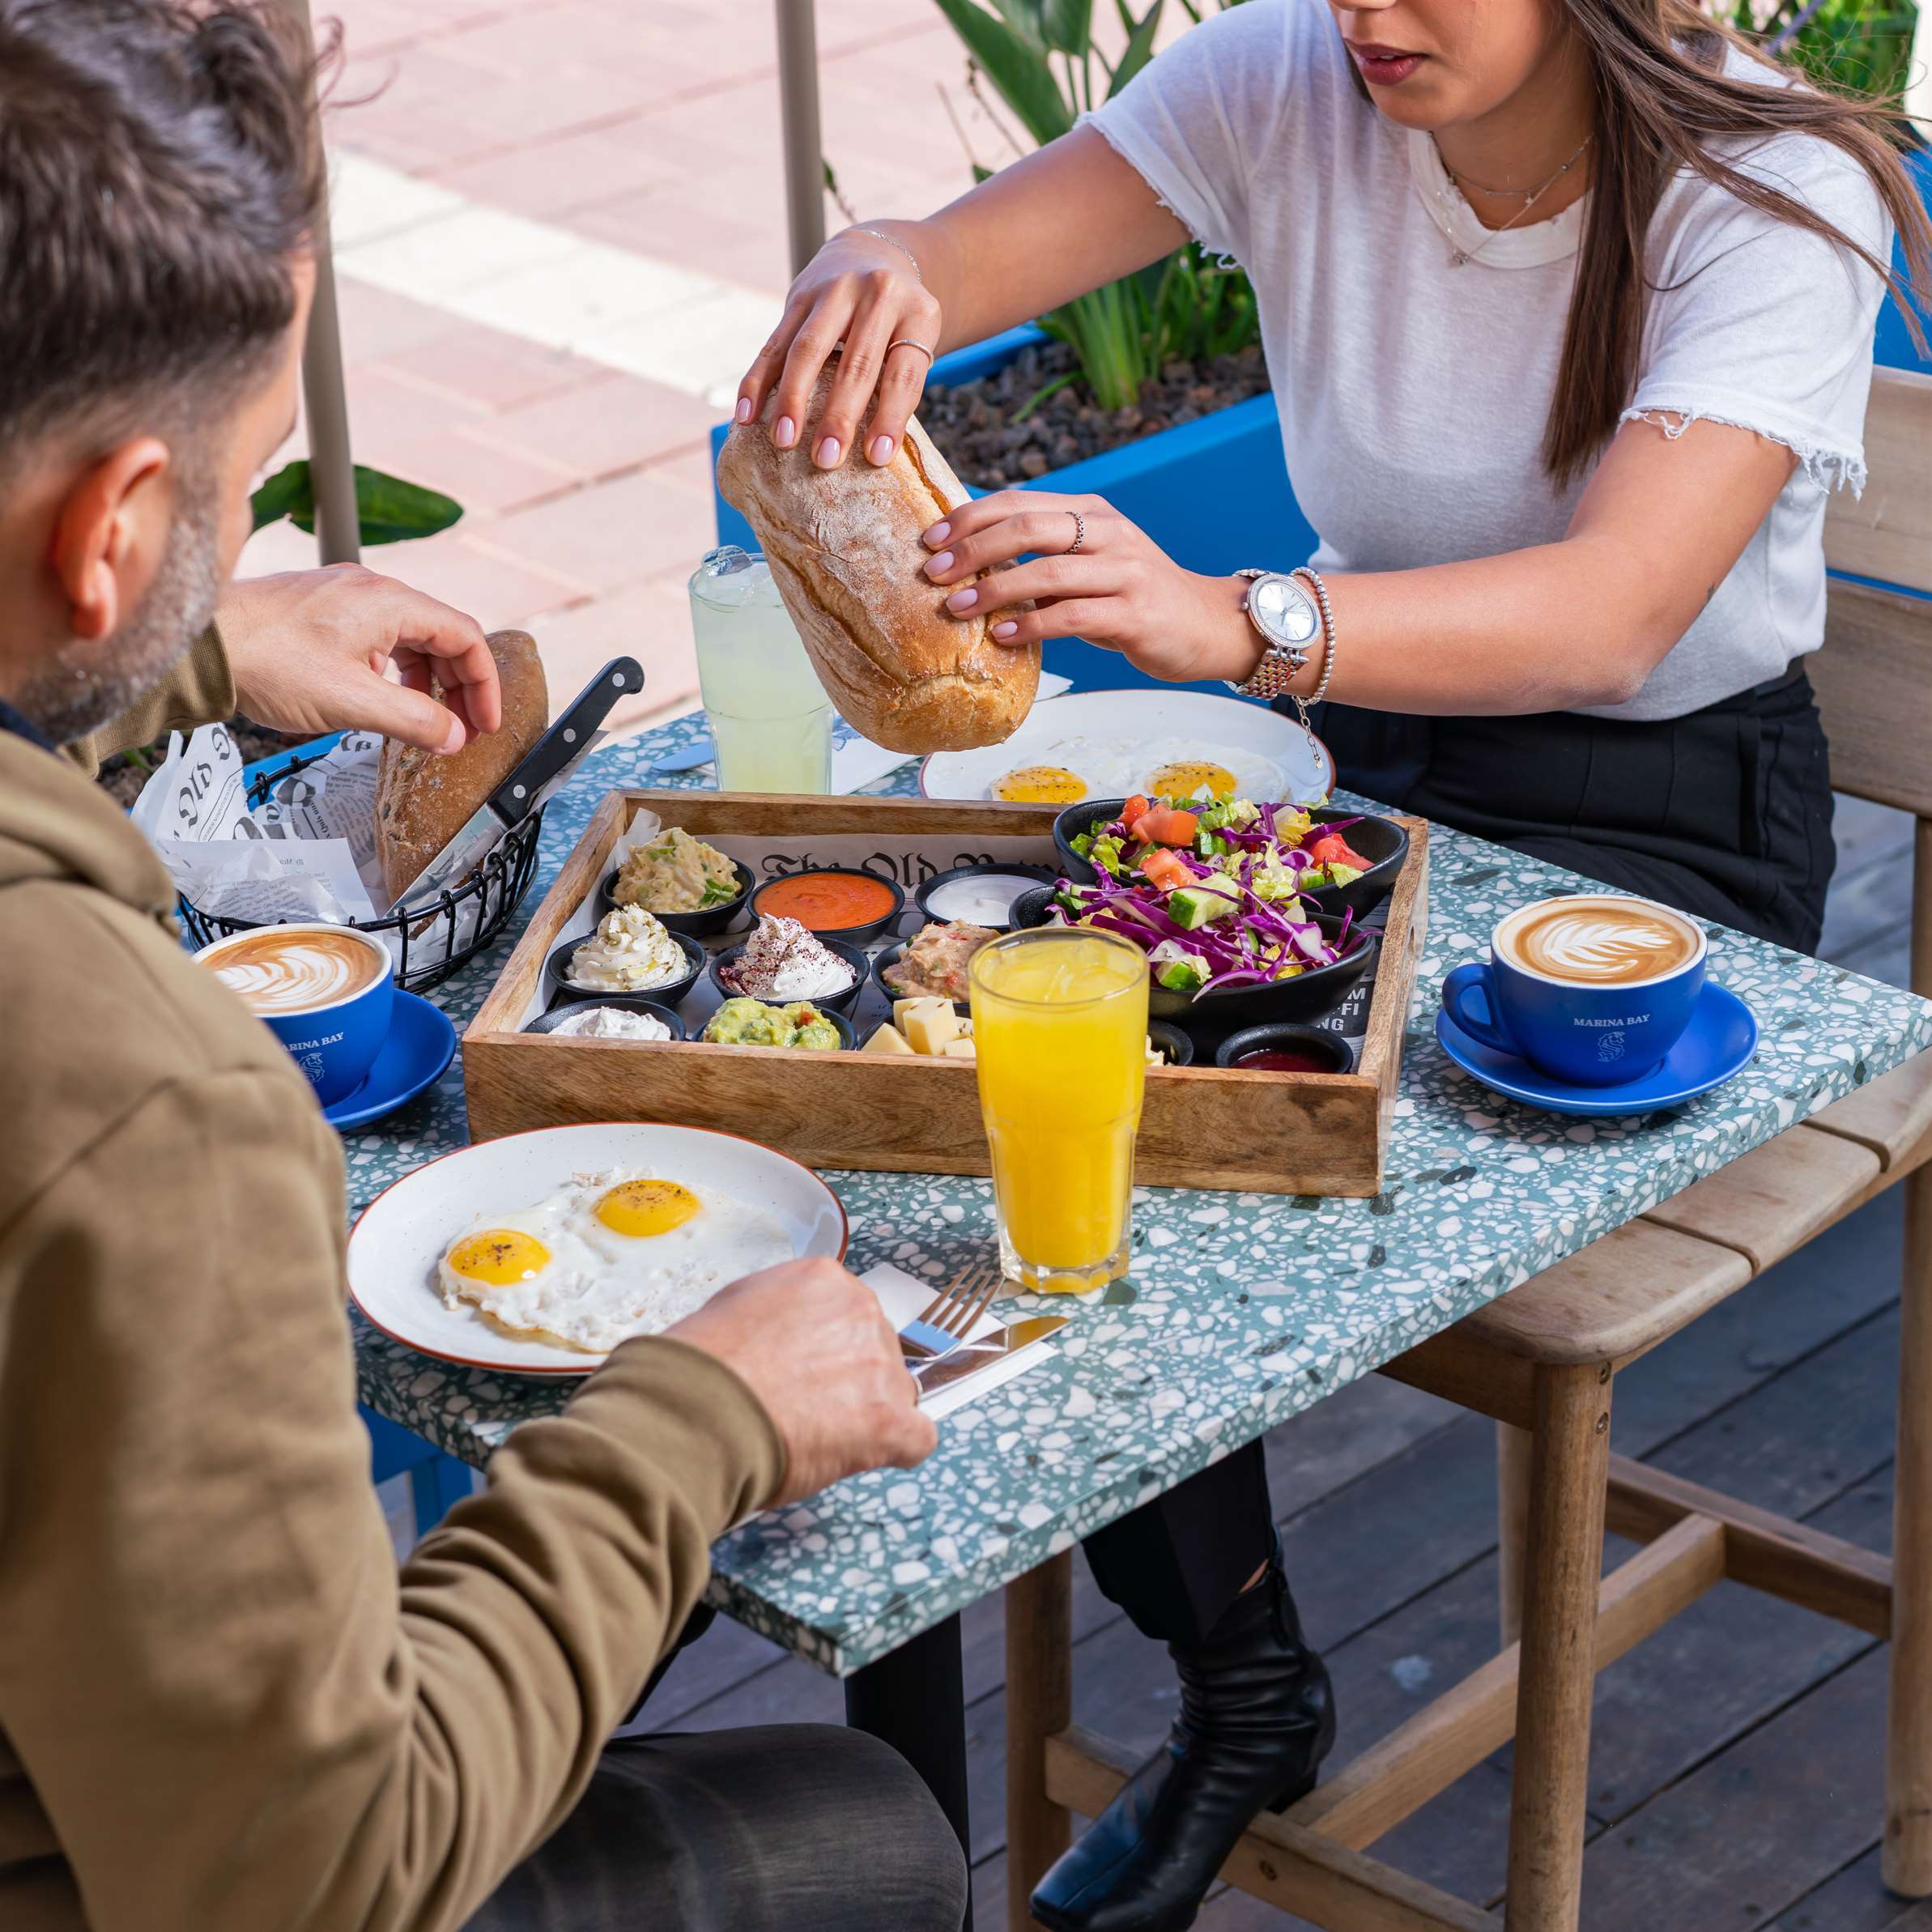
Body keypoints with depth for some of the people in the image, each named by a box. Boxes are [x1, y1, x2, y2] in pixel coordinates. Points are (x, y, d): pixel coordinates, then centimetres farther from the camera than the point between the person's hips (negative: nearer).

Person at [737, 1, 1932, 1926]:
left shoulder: (1773, 201, -21)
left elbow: (1615, 611, -35)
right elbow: (948, 261, -14)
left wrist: (1227, 622, -52)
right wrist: (872, 274, -41)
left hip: (1669, 817, -4)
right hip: (1359, 748, 5)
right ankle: (1236, 1678, -1)